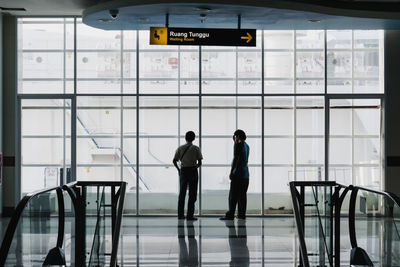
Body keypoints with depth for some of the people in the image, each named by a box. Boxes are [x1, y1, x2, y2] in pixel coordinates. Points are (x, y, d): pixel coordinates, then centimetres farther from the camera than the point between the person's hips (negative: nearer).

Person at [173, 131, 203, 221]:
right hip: (193, 171, -3)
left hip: (183, 171, 3)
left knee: (182, 193, 11)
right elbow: (199, 163, -6)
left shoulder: (180, 148, 3)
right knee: (192, 194, 1)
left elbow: (174, 161, -1)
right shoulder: (196, 148, -3)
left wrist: (178, 169, 12)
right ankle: (190, 215, -2)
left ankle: (180, 214, 12)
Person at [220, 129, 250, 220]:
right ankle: (241, 214, 7)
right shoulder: (246, 146, 16)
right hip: (245, 174, 8)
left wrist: (231, 172, -15)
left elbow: (235, 159, -16)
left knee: (233, 196, -9)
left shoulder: (238, 145, -9)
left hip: (238, 174, -8)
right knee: (242, 195, 8)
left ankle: (230, 215, -12)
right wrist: (235, 142, 30)